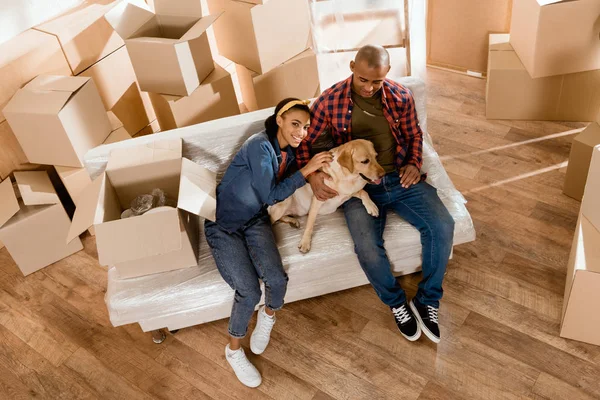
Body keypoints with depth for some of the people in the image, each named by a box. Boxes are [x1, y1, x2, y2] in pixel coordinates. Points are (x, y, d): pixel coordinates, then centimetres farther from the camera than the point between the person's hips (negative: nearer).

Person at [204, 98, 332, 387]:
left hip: (255, 221, 6)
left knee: (277, 279, -20)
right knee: (249, 292, -20)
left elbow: (283, 188, 11)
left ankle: (268, 315, 16)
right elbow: (271, 195, -21)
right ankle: (234, 349, 7)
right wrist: (306, 170, -22)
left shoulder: (290, 151, 3)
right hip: (223, 225, -5)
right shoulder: (259, 145, -21)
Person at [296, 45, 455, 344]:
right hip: (358, 186, -2)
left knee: (442, 226, -20)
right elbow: (304, 142, 3)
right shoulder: (329, 101, -5)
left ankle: (427, 302, 2)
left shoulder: (401, 96, 1)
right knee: (367, 247, -28)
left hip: (400, 178, 3)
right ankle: (396, 303, 4)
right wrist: (312, 175, -13)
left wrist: (414, 164, -1)